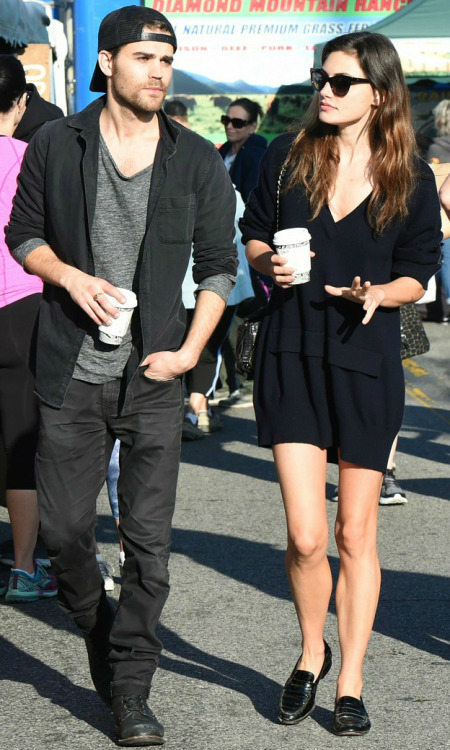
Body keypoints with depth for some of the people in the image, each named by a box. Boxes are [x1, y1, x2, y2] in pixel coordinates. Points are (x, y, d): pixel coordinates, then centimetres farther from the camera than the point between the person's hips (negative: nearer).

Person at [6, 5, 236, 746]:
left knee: (148, 538, -3)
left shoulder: (197, 161, 2)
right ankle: (101, 642, 30)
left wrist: (191, 349, -3)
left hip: (154, 377, 0)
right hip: (72, 372, 0)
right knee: (64, 528, 4)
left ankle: (131, 690, 7)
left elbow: (219, 265, 8)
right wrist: (72, 277, -9)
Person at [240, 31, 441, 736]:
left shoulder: (411, 179, 0)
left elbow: (418, 276, 6)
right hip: (291, 354, 0)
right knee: (305, 535, -7)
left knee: (356, 533, 6)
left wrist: (378, 293, -15)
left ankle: (350, 682, 20)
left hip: (367, 360, 0)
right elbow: (254, 235, 13)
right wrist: (269, 264, -9)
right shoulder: (289, 155, 2)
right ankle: (311, 654, 21)